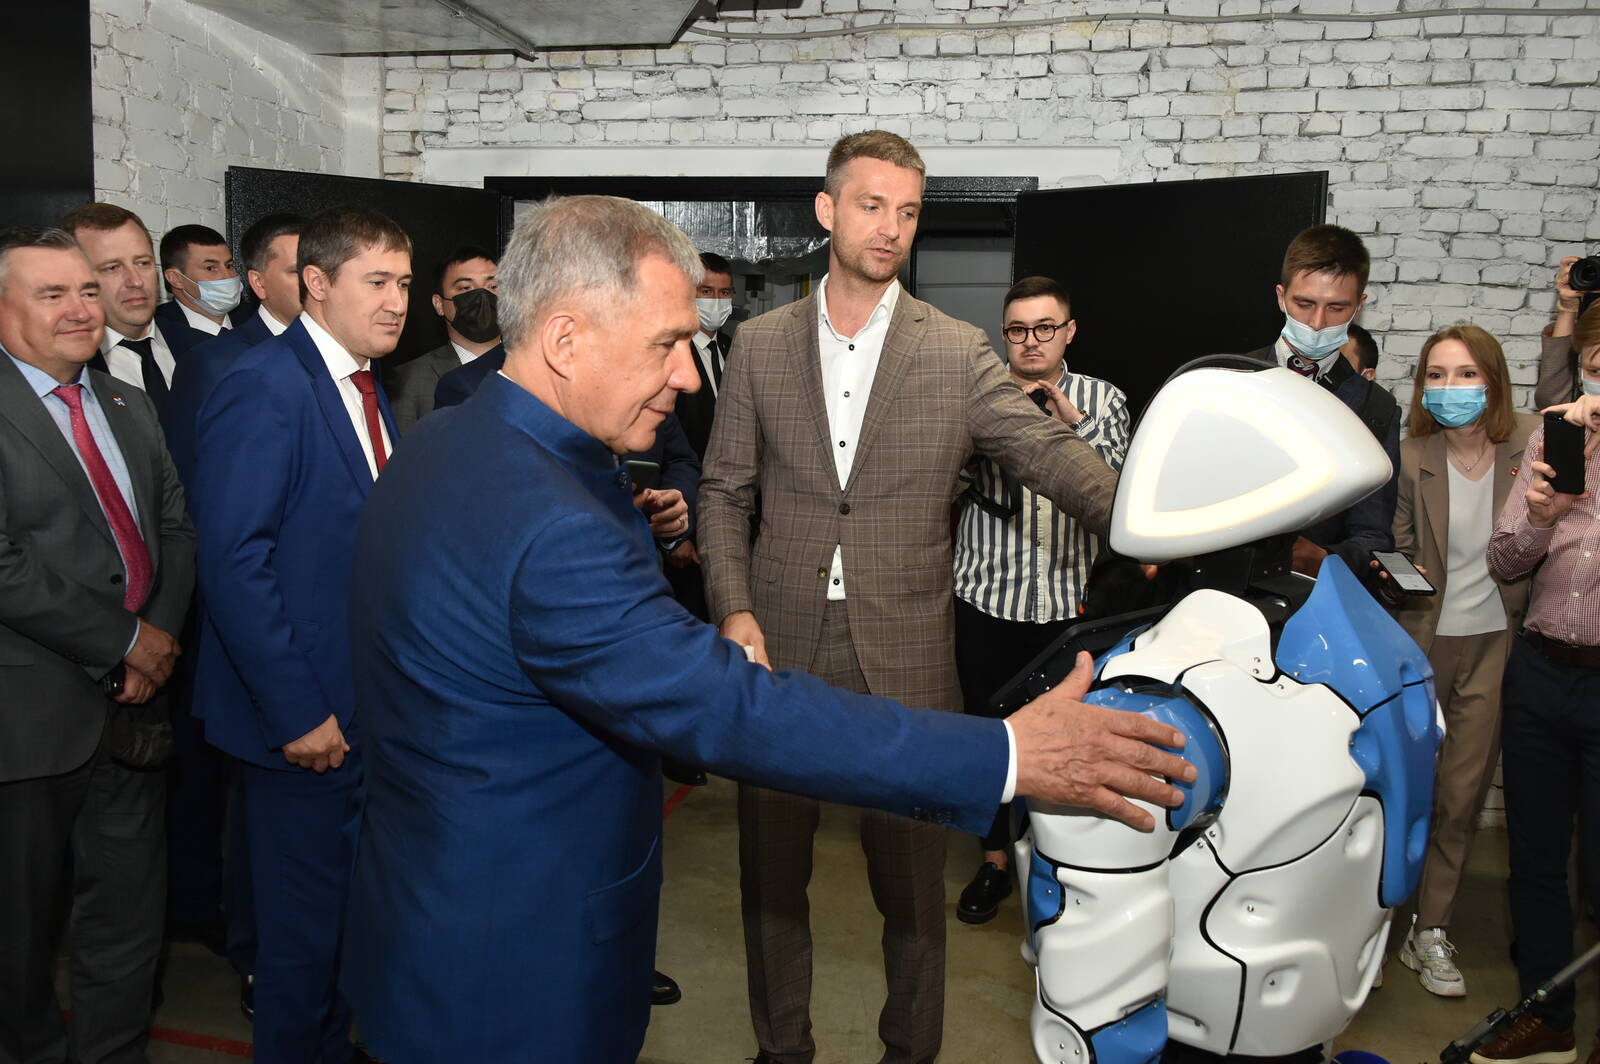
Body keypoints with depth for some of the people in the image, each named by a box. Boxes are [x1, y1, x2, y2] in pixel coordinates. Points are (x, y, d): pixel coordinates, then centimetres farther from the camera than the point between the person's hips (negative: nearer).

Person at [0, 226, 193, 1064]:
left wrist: (164, 633, -5)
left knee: (130, 908, 12)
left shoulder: (128, 407, 13)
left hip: (129, 700, 6)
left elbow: (174, 527, 11)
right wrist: (126, 642, -13)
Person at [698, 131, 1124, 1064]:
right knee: (772, 870, 14)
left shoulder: (958, 352, 0)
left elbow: (1052, 453, -8)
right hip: (781, 648, 2)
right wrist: (734, 608, -7)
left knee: (912, 878, 11)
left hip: (905, 660, -1)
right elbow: (725, 491, 6)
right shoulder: (760, 345, 5)